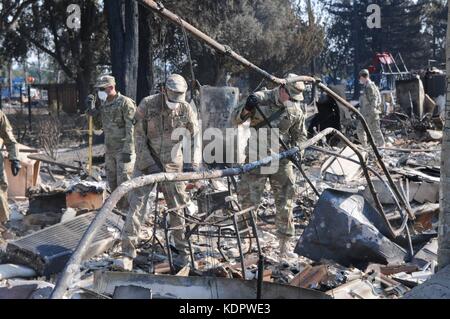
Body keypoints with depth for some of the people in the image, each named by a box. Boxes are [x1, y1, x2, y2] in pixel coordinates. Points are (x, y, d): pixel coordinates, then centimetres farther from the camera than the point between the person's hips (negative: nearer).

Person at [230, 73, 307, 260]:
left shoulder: (297, 110, 1)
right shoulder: (260, 99, -9)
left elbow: (300, 136, 13)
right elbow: (235, 120, -6)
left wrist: (294, 148, -8)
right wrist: (246, 109, -27)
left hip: (281, 159, 2)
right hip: (257, 157, -2)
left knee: (285, 203, 5)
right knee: (248, 199, -2)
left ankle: (285, 242, 18)